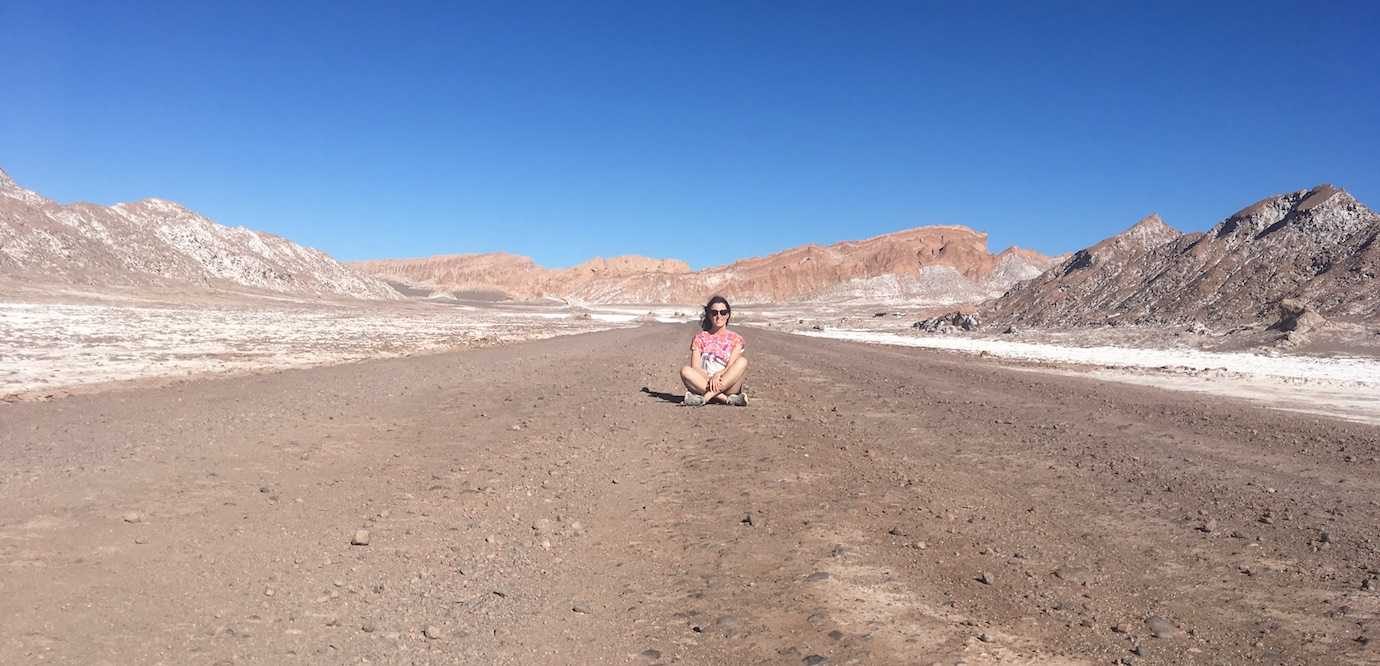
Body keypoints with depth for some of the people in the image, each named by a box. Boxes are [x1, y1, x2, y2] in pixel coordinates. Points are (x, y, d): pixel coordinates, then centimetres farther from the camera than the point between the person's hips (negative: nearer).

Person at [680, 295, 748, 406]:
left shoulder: (735, 339, 12)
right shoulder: (700, 338, 13)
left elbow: (732, 366, -3)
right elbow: (695, 367, 0)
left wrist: (718, 375, -24)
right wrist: (709, 378, -20)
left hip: (728, 385, 0)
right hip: (704, 382, 0)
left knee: (743, 361, -27)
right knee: (685, 371, -29)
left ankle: (706, 397, -37)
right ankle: (728, 399, -36)